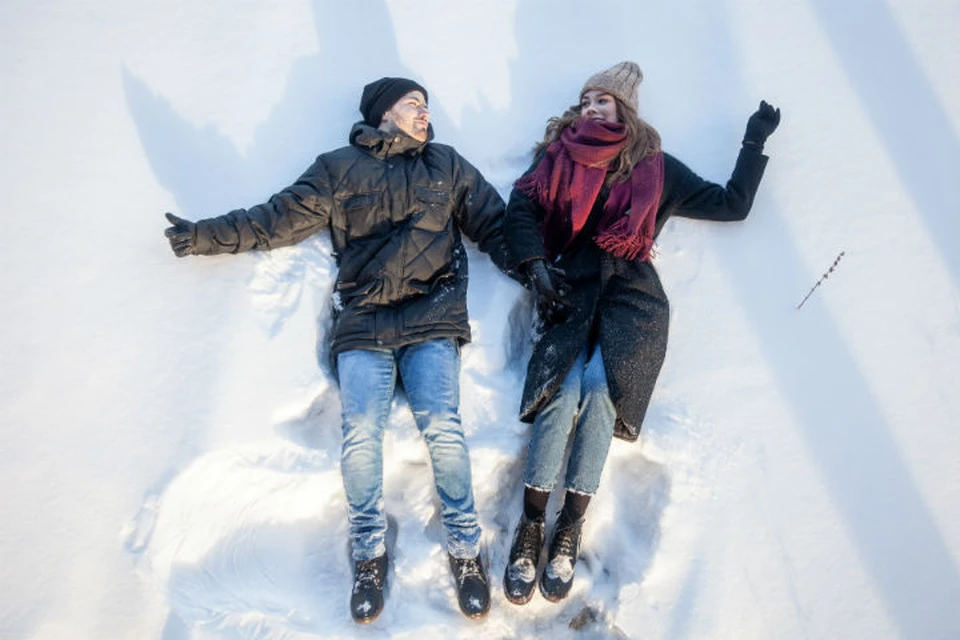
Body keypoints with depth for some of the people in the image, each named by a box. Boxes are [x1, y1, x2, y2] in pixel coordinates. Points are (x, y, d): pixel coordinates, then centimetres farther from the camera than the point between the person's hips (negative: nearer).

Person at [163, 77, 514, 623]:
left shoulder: (447, 165, 19)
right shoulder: (340, 168, 15)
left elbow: (495, 224, 16)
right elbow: (280, 218, 12)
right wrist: (206, 236, 8)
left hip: (433, 317, 0)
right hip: (363, 321, 0)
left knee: (443, 427, -18)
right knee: (362, 434, -16)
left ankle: (466, 549, 1)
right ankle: (370, 554, 6)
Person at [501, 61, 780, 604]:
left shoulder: (657, 168, 19)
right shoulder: (559, 157, 19)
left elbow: (732, 204, 23)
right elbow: (521, 208, 4)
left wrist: (755, 142, 22)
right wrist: (536, 266, -11)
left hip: (630, 295, 0)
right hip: (570, 290, 1)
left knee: (599, 381, -27)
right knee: (562, 385, -25)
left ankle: (571, 529, -15)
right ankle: (531, 527, -16)